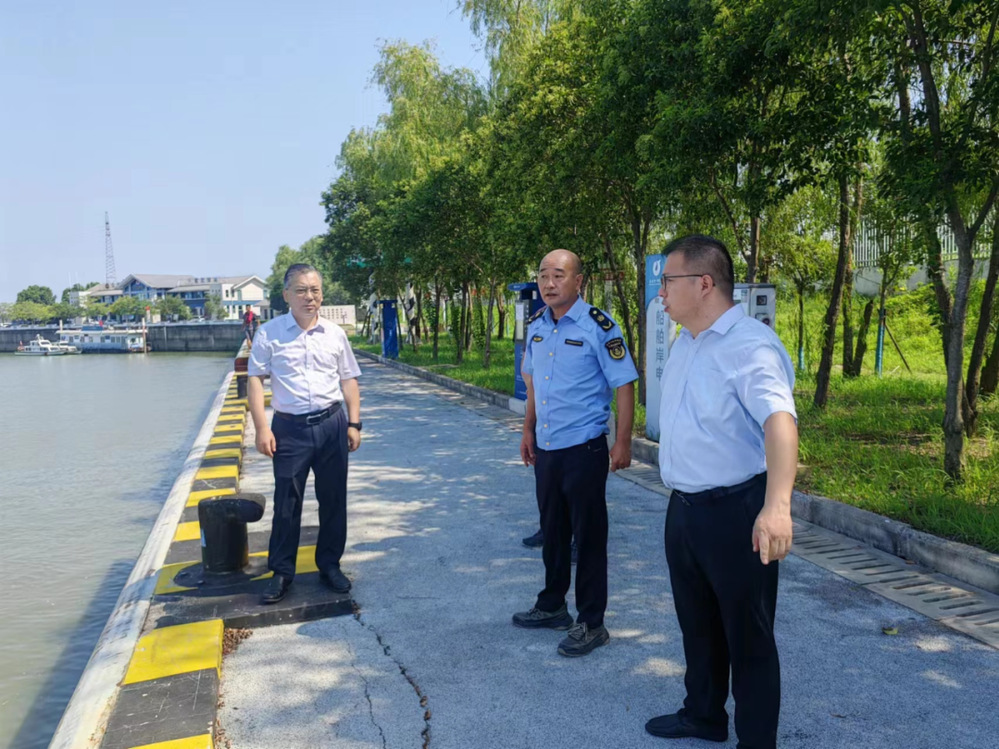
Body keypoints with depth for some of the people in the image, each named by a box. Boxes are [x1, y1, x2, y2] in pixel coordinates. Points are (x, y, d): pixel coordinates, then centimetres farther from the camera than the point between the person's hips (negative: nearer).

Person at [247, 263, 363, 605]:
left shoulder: (335, 334, 6)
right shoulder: (269, 333, -2)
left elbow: (349, 380, 9)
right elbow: (255, 379, -3)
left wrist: (353, 424, 3)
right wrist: (261, 427, -11)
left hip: (332, 424, 3)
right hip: (289, 427, -2)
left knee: (333, 499, 11)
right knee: (286, 503, 4)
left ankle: (330, 565, 27)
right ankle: (281, 572, 19)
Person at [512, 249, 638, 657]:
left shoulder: (598, 327, -14)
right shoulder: (536, 326, 6)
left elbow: (624, 385, -13)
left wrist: (623, 443, -15)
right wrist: (528, 430, 17)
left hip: (584, 448, -7)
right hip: (545, 447, 7)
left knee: (588, 535, 4)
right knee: (552, 531, 19)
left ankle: (591, 623, 17)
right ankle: (552, 606, 36)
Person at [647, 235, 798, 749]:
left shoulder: (750, 346, -20)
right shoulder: (684, 344, 9)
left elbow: (779, 420, -34)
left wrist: (776, 504, -48)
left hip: (735, 512, -8)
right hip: (683, 509, 9)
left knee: (747, 635, 8)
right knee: (697, 625, 23)